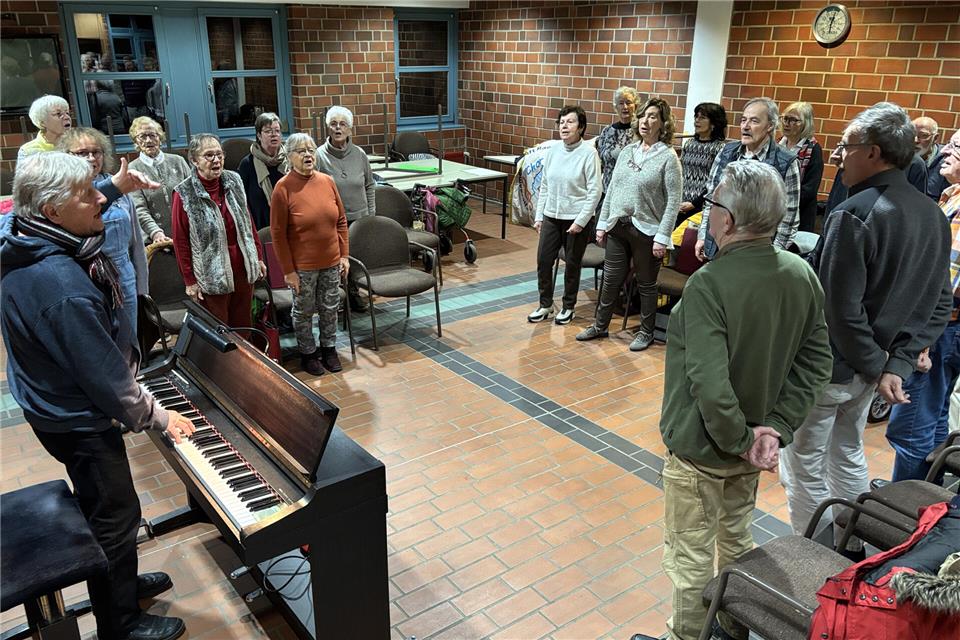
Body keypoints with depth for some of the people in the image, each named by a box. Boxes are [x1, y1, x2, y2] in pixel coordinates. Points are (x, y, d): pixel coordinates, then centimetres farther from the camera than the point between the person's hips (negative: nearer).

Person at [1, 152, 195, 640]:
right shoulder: (64, 286, -34)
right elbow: (106, 378, -27)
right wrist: (158, 418, -14)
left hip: (54, 408, 10)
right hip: (78, 423, -10)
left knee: (102, 505, 27)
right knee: (116, 516, 9)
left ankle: (122, 582, 49)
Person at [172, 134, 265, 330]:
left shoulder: (233, 181, 2)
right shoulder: (184, 194, -11)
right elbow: (181, 241, -8)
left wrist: (258, 257, 11)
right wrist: (190, 280, -7)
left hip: (242, 269, 4)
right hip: (212, 275, -4)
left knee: (243, 326, 15)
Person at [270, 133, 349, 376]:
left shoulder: (327, 181, 0)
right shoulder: (283, 187, -13)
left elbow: (341, 220, 8)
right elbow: (278, 233, -11)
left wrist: (344, 255, 5)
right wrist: (288, 270, -11)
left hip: (331, 262, 4)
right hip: (303, 265, -4)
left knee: (330, 308, 16)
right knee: (304, 311, 11)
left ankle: (329, 348, 35)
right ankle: (308, 353, 30)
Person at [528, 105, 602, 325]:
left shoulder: (588, 153, -11)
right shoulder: (553, 151, 5)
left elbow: (595, 190, -12)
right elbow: (544, 185, 11)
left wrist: (581, 221, -15)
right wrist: (539, 215, 9)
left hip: (576, 218, -5)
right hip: (551, 216, 5)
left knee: (572, 264, 7)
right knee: (543, 260, 5)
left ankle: (568, 307, 25)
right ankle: (545, 305, 23)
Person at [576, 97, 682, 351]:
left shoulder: (668, 157, -9)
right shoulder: (627, 151, 7)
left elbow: (673, 200, -12)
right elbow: (612, 189, 11)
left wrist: (662, 237, -16)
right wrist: (602, 223, 9)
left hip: (646, 230, -5)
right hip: (618, 226, 5)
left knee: (646, 284, 10)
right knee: (611, 280, 13)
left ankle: (646, 332, 26)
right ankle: (600, 325, 29)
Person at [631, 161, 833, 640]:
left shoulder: (709, 283, -28)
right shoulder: (802, 275, -6)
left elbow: (710, 384, -31)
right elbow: (816, 362, -2)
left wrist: (740, 441, -16)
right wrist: (777, 426, -5)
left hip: (700, 448, -7)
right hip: (751, 445, 8)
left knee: (690, 559, 12)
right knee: (737, 540, 28)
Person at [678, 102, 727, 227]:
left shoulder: (720, 147, -5)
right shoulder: (689, 143, 10)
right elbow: (680, 173, 13)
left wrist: (694, 203, -13)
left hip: (702, 206, -5)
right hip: (680, 205, 5)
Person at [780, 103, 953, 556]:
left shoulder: (853, 214, -23)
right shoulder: (934, 216, 3)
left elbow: (841, 309, -26)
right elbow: (939, 305, 5)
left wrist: (876, 367, -13)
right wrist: (898, 365, 0)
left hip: (826, 366, -8)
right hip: (867, 368, 8)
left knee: (804, 467, 8)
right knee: (848, 454, 26)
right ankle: (852, 551, 41)